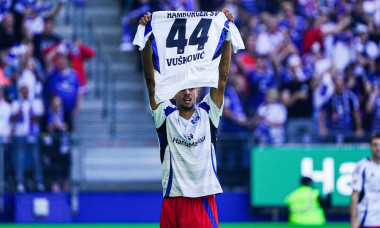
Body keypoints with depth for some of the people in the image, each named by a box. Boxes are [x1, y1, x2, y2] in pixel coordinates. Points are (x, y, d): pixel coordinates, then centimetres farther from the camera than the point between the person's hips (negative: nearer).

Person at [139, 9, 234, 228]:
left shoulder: (207, 114, 8)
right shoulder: (166, 115, 7)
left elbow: (222, 77, 2)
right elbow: (151, 79, -1)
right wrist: (147, 38, -11)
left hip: (204, 199, 0)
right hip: (173, 200, 0)